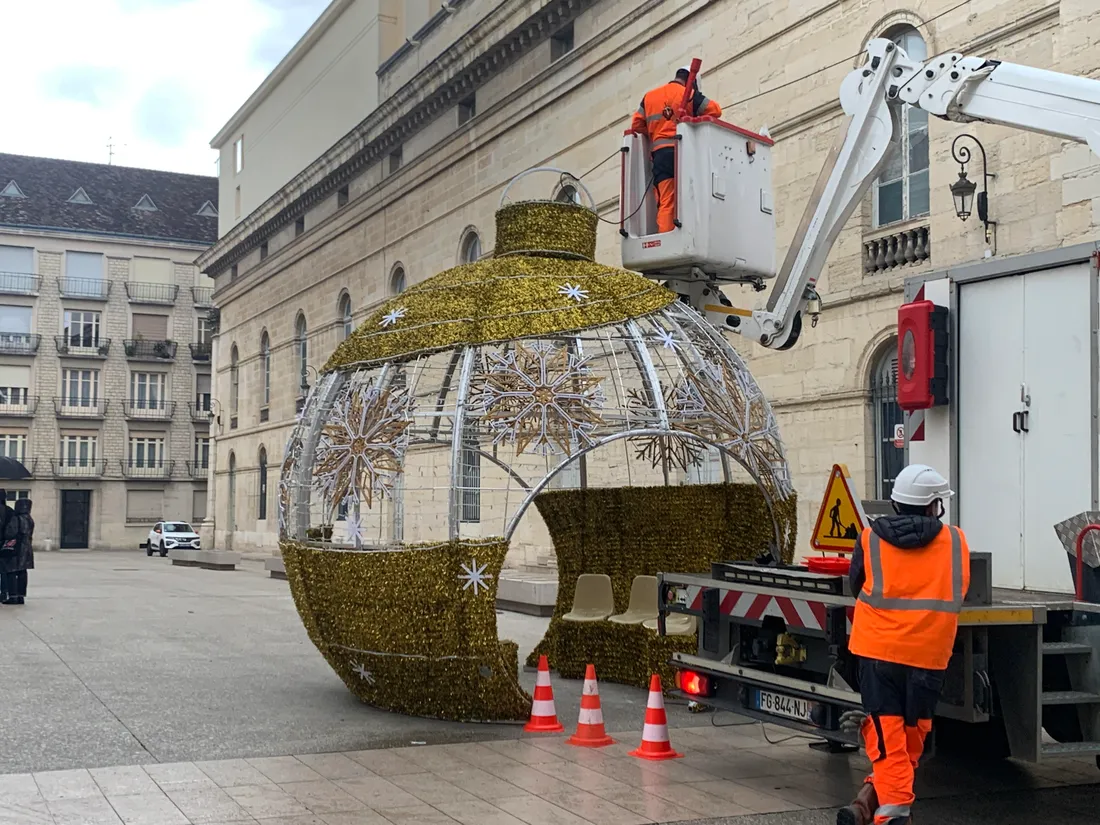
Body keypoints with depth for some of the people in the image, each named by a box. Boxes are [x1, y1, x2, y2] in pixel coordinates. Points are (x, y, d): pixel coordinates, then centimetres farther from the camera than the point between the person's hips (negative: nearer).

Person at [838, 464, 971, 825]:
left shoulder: (871, 539, 1)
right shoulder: (956, 542, 3)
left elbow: (856, 586, 12)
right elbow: (960, 592, 14)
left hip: (879, 648, -1)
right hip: (929, 652, 1)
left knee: (885, 731, 2)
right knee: (913, 731, 15)